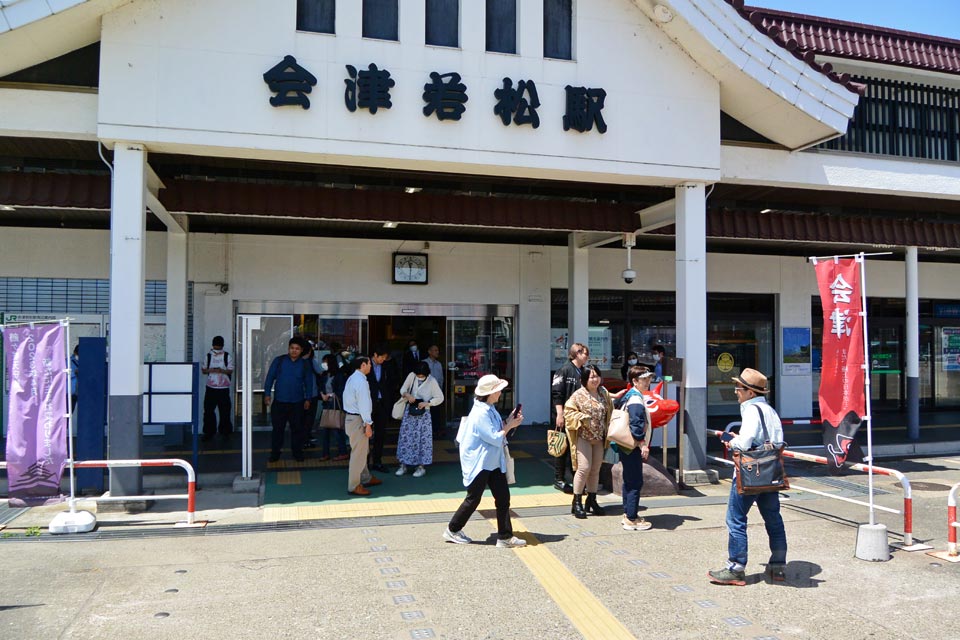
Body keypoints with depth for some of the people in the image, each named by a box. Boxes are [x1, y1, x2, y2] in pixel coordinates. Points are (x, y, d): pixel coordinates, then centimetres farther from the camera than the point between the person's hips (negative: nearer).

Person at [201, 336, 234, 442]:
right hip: (210, 387, 2)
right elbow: (203, 370, 6)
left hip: (223, 388, -2)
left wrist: (222, 371, -23)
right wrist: (210, 370, -15)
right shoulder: (208, 356, 5)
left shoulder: (227, 356, -1)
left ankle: (225, 432, 15)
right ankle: (209, 432, 14)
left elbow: (230, 371, -3)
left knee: (225, 411, 2)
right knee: (208, 410, 3)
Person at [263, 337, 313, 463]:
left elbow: (309, 383, 11)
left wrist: (307, 399, 7)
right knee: (278, 428, 3)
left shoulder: (305, 364, 5)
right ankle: (275, 453, 14)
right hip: (279, 402, -1)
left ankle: (297, 452, 19)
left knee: (297, 428, 6)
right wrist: (267, 394, -1)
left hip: (297, 403, 1)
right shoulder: (279, 361, 1)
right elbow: (270, 377, 4)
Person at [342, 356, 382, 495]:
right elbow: (363, 404, -22)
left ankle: (366, 478, 34)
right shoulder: (361, 381, -19)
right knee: (358, 453, -2)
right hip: (357, 420, -10)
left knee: (361, 451, 21)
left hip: (351, 417, 10)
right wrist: (368, 424, -20)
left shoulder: (352, 378, 12)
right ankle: (354, 486, 5)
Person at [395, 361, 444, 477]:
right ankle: (403, 465, 14)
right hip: (409, 411, 3)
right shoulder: (411, 376, -5)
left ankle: (421, 466, 10)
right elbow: (402, 389, 5)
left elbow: (440, 398, -6)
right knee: (405, 437, 4)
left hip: (423, 413, -3)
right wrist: (407, 395, -16)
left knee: (422, 439, 0)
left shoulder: (432, 381, -11)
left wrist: (427, 403, -17)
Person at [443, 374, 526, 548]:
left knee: (503, 497, 5)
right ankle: (452, 530, 23)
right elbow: (495, 438, -23)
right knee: (473, 499, 5)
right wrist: (510, 426, -13)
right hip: (479, 463, -9)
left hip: (493, 462, 9)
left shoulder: (490, 409, 8)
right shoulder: (480, 413, -24)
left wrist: (510, 420, 1)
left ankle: (505, 537, 11)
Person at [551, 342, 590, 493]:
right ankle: (559, 480, 11)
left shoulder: (582, 372, 11)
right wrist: (560, 414, -18)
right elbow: (556, 393, -13)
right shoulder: (564, 370, -9)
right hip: (565, 416, -7)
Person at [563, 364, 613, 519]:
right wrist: (583, 419, -20)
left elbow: (609, 412, 18)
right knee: (584, 468, -11)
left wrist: (607, 429, 6)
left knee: (595, 470, 11)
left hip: (599, 438, 6)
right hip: (583, 437, -6)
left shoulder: (604, 394, 7)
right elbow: (568, 412, -9)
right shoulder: (579, 395, -9)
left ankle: (591, 501, 23)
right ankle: (577, 502, 0)